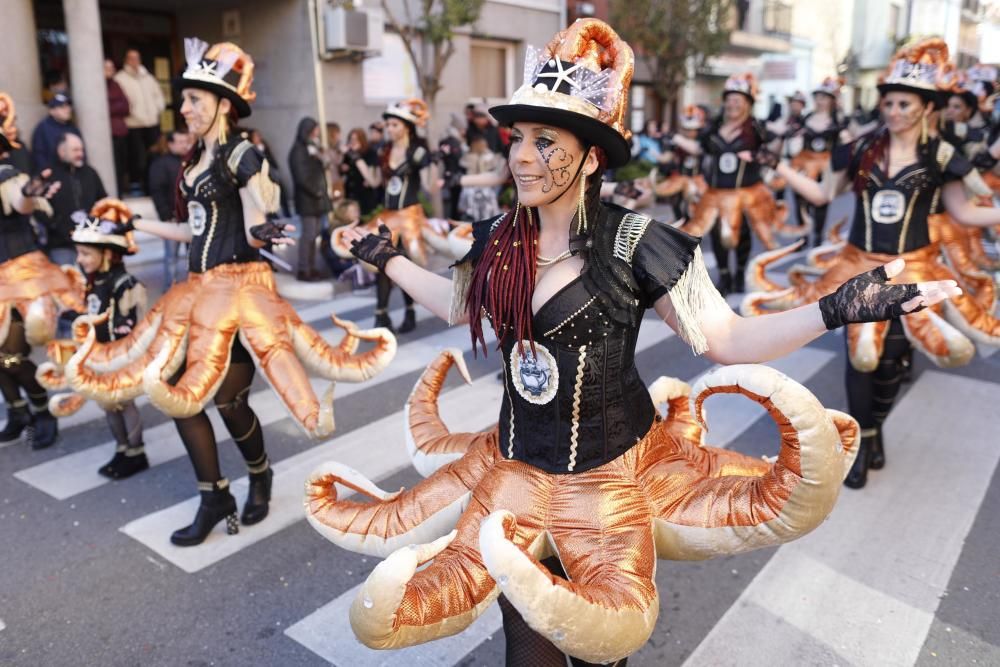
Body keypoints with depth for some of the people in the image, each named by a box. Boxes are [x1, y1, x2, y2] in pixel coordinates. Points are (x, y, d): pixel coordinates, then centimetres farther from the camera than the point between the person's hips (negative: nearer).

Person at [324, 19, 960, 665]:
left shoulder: (633, 242, -17)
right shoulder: (498, 239, -4)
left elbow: (726, 338, -15)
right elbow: (459, 303, 16)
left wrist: (835, 309, -28)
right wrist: (388, 257, 19)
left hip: (608, 467, -3)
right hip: (516, 462, 4)